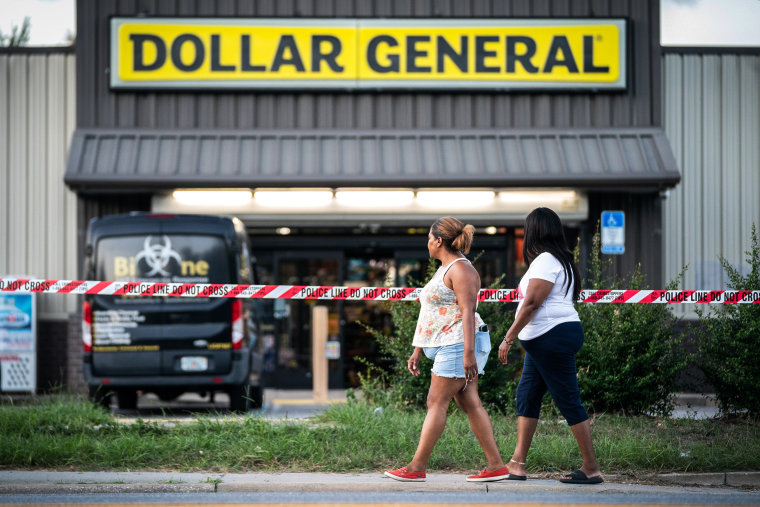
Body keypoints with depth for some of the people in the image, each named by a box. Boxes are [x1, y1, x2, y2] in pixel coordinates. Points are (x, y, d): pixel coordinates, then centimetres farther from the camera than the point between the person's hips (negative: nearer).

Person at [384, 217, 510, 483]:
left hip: (458, 345, -10)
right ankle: (496, 465, 3)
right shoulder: (445, 269, 21)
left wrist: (468, 352, -27)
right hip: (447, 346, 10)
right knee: (470, 404, 5)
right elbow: (434, 315, 24)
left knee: (436, 402, -8)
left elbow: (468, 311, -20)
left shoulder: (460, 269, -11)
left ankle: (417, 467, -6)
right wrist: (418, 351, 23)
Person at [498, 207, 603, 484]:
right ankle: (517, 464, 12)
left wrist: (509, 338, -17)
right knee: (527, 395, 11)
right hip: (544, 340, 11)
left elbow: (531, 304, -19)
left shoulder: (545, 261, -12)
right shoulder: (561, 260, 19)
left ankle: (591, 469, -4)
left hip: (553, 336, -11)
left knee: (568, 400, -7)